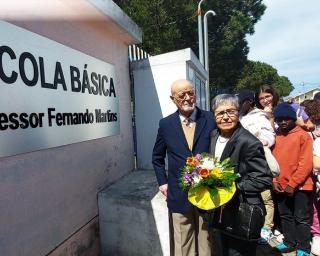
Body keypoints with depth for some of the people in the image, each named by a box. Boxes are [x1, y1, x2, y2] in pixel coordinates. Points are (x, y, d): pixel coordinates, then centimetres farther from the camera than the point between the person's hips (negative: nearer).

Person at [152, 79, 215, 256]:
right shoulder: (165, 124, 0)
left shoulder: (211, 119, -5)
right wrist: (162, 182, 5)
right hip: (179, 195, 1)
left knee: (207, 241, 16)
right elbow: (157, 157, 11)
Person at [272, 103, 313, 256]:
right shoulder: (275, 137, 4)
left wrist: (293, 184, -15)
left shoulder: (303, 135, -9)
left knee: (301, 218, 7)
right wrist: (274, 181, -2)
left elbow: (306, 164, -14)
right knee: (285, 216, 16)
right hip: (280, 186, 5)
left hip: (299, 186, -4)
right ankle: (289, 242, 33)